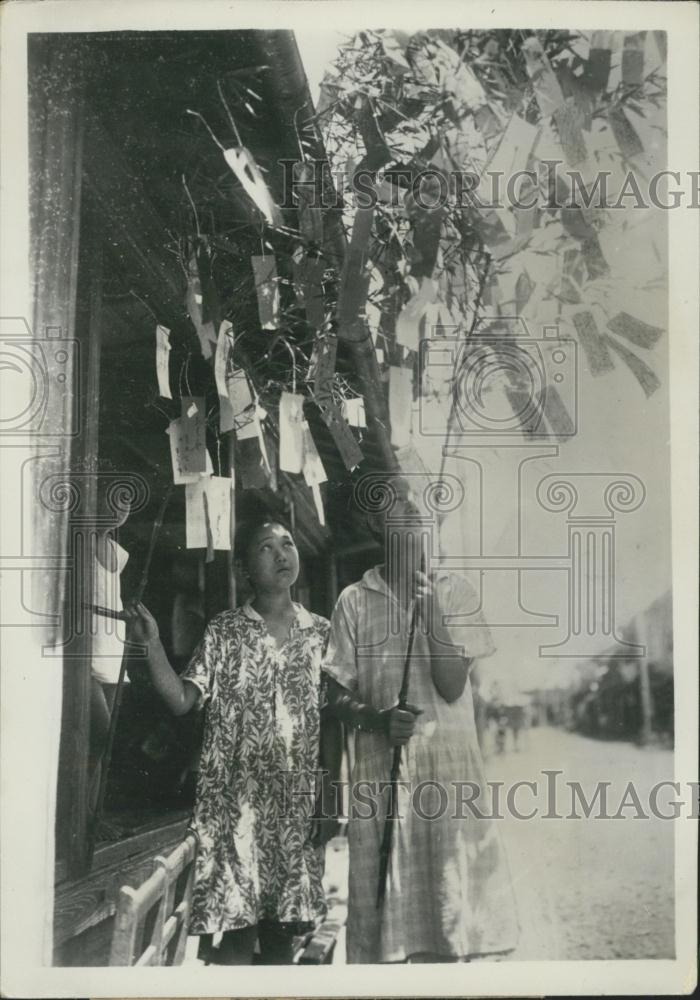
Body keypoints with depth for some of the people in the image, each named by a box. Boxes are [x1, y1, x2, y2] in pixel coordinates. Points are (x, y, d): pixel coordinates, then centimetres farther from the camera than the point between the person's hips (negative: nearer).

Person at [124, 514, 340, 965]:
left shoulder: (321, 632, 6)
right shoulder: (224, 631, 1)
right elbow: (181, 699, -6)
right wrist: (152, 643, -17)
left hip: (298, 804, 2)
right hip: (236, 800, -2)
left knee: (283, 926, 9)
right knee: (236, 928, -1)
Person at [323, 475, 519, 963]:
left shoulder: (451, 590, 3)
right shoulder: (355, 600, 4)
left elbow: (452, 686, -4)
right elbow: (337, 695, 4)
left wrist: (431, 613, -14)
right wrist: (376, 718, -16)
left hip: (447, 765, 0)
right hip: (379, 771, 0)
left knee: (450, 901, 0)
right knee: (381, 902, 2)